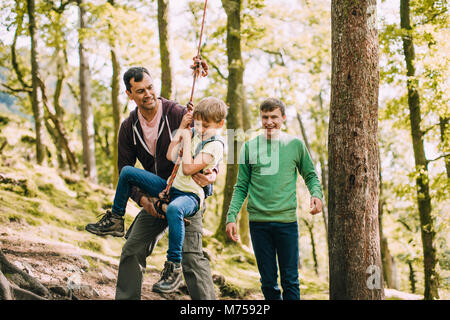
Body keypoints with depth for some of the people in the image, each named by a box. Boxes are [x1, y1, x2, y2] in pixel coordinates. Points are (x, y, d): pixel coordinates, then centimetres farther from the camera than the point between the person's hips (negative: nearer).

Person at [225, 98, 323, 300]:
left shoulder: (295, 144, 5)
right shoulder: (250, 147, 7)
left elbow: (310, 175, 12)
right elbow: (241, 187, 9)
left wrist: (316, 194, -9)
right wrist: (231, 216, -1)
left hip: (287, 220, -1)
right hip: (258, 221, 1)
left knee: (290, 280, 1)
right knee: (268, 281, 7)